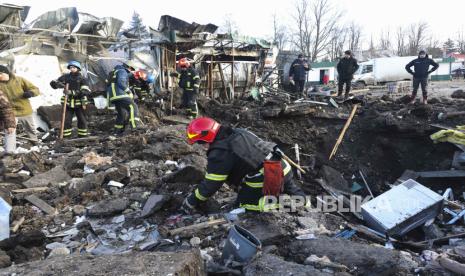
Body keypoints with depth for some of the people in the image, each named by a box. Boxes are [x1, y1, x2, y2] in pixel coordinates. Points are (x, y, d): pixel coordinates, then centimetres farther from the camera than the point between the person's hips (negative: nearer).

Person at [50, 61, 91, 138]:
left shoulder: (82, 79, -4)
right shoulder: (66, 76, 4)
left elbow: (86, 91, -18)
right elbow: (53, 83, 6)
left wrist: (72, 92, -28)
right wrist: (58, 84, -19)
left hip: (79, 103, -2)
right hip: (68, 103, 2)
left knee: (82, 120, 7)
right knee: (66, 121, 2)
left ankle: (83, 136, 21)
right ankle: (66, 137, 12)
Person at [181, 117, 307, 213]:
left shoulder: (219, 154, -14)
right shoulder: (238, 132, 11)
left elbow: (209, 186, -7)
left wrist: (190, 202, 7)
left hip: (265, 180, -8)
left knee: (242, 203, 10)